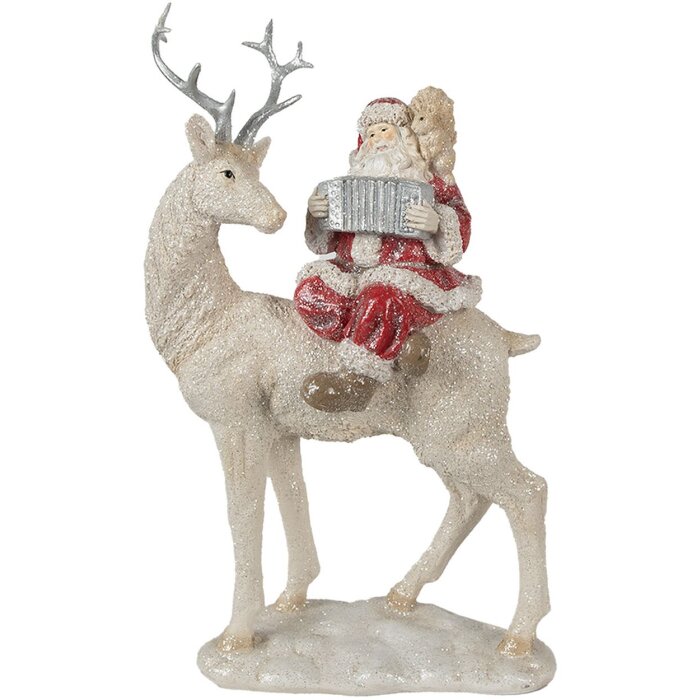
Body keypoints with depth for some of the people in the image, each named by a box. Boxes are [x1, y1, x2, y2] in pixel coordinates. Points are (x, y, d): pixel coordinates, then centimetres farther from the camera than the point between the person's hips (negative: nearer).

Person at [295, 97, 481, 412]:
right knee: (310, 290, -24)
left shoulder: (431, 184, 11)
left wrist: (437, 223, -21)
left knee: (382, 296, -39)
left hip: (409, 271, -5)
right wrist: (315, 213, -2)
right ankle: (400, 342, -26)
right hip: (353, 271, 5)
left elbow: (460, 231, 1)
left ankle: (359, 379, -36)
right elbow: (325, 241, 20)